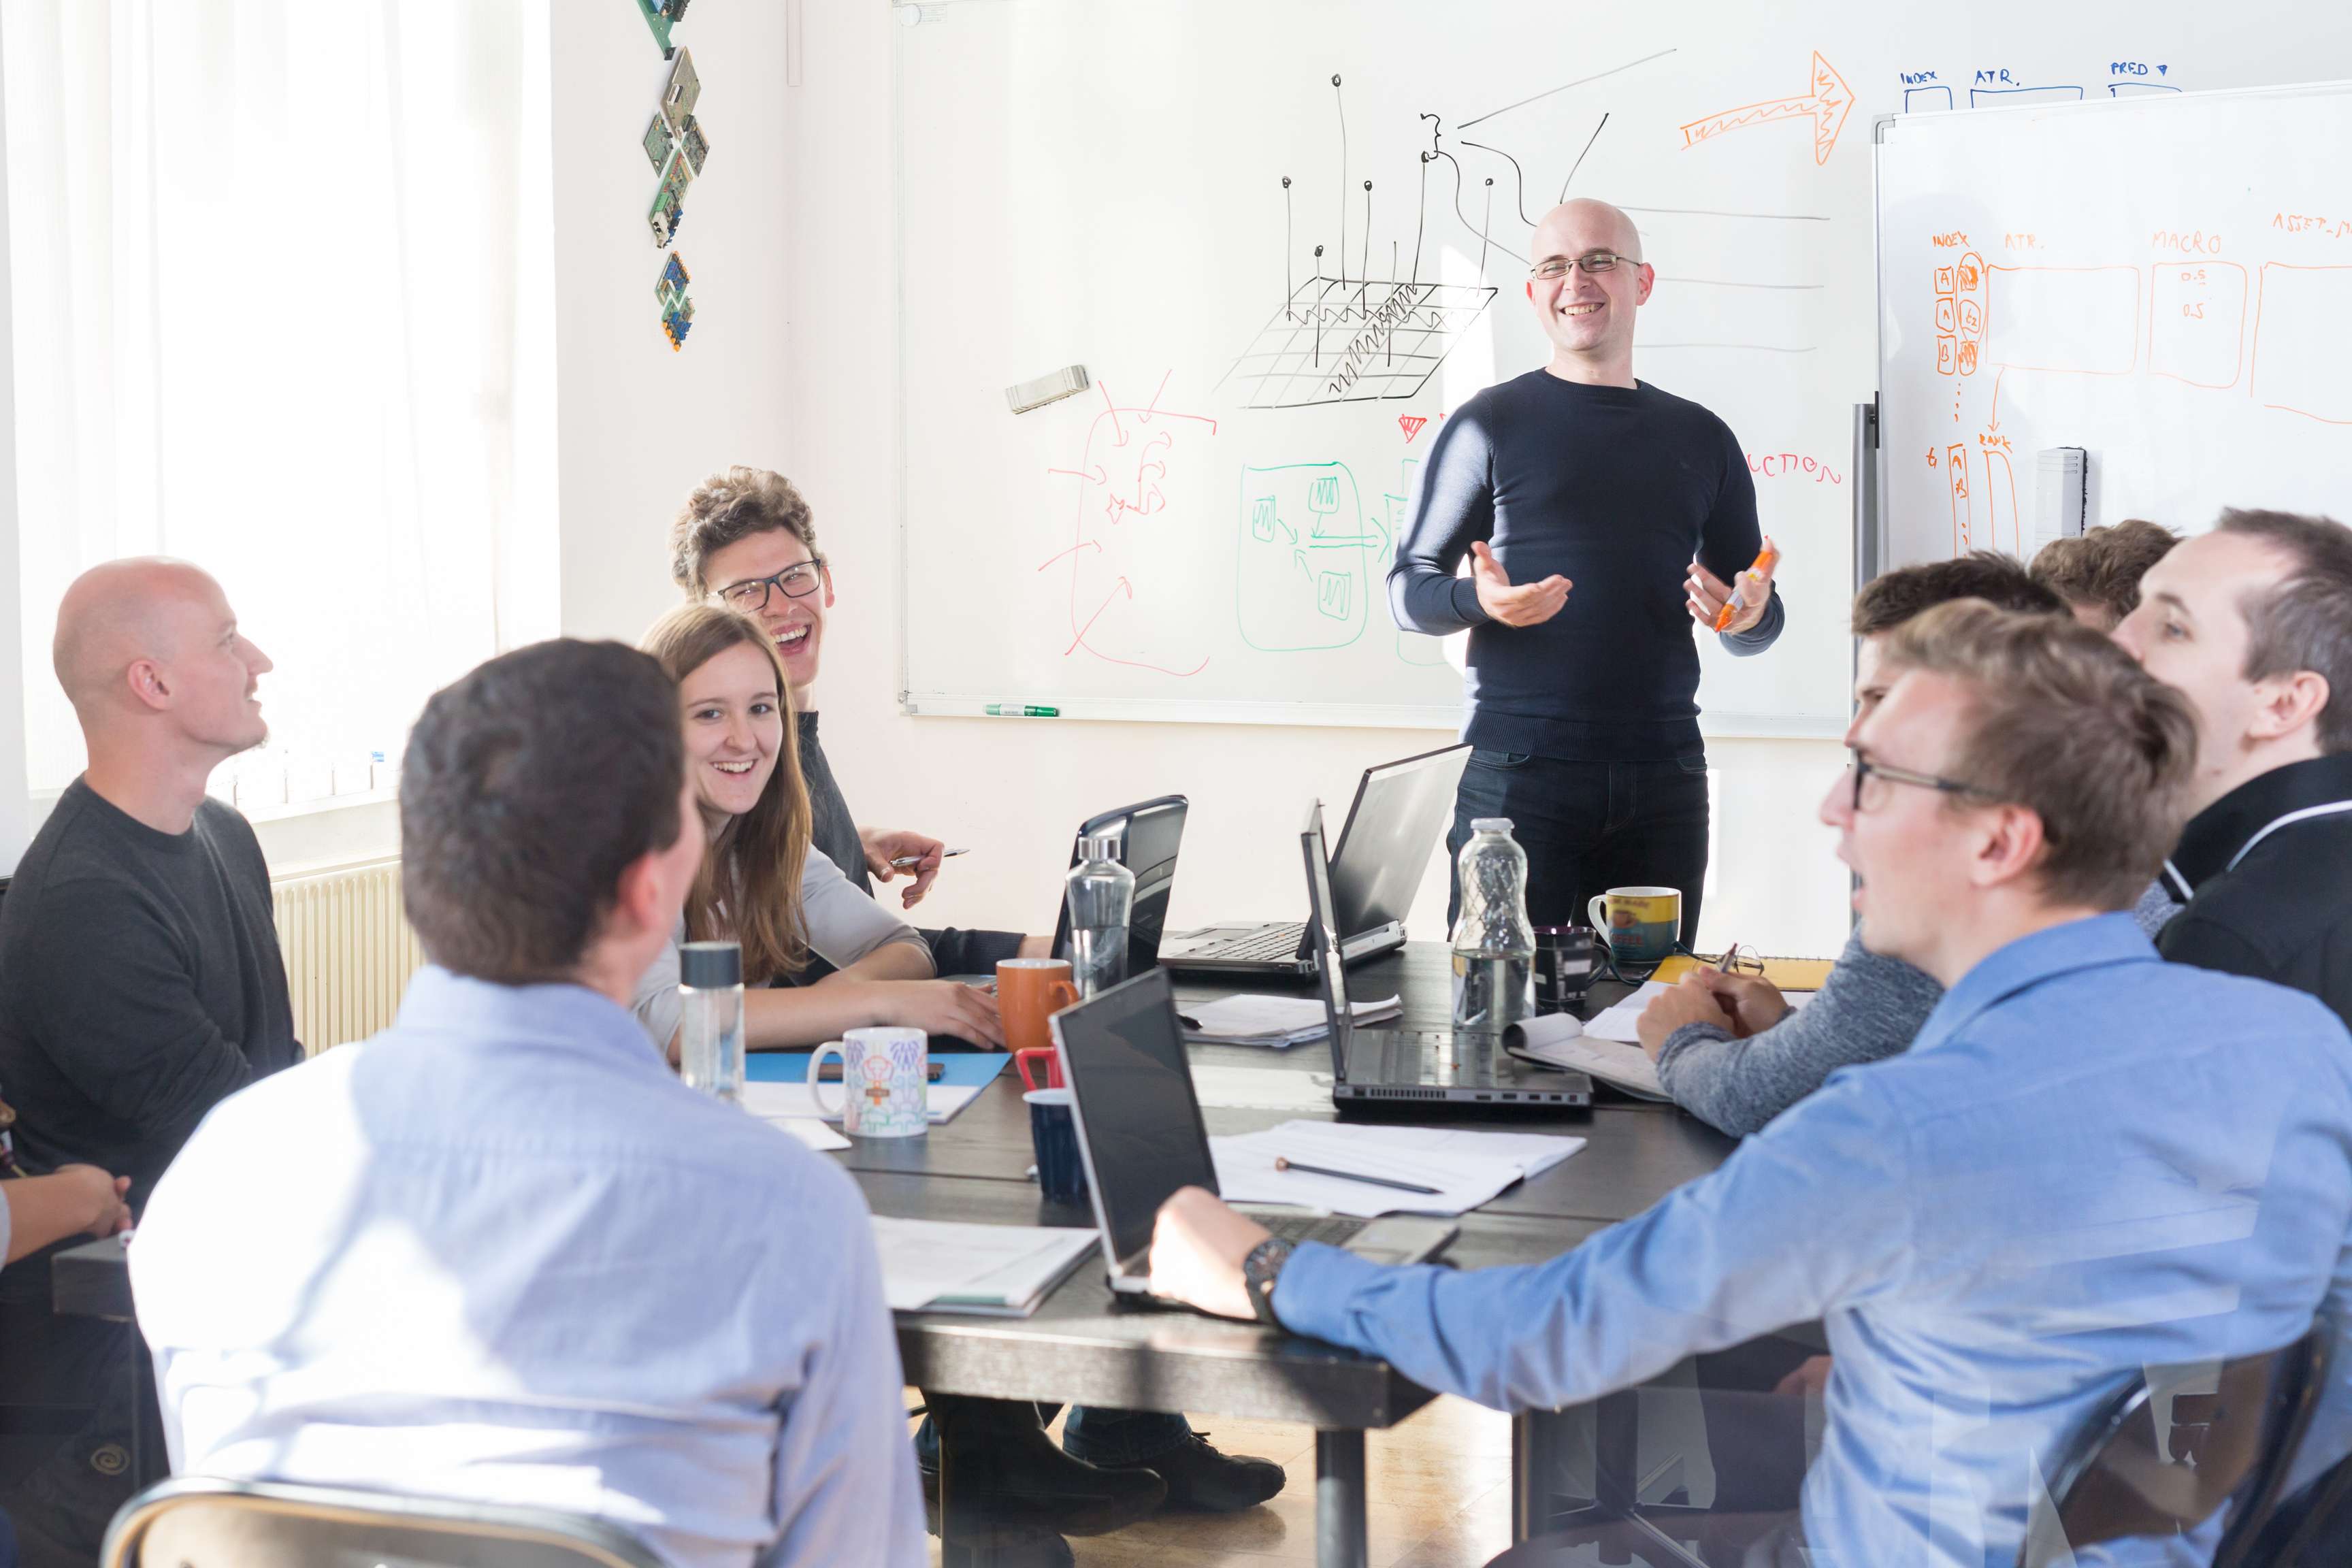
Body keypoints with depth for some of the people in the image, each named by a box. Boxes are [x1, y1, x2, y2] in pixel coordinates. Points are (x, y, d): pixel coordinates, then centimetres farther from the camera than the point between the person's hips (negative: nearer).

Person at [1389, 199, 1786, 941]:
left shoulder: (1700, 438, 16)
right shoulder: (1490, 425, 6)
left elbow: (1757, 623, 20)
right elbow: (1409, 587, 5)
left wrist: (1748, 616, -3)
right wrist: (1479, 601, -16)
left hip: (1664, 781, 3)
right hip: (1517, 775, -3)